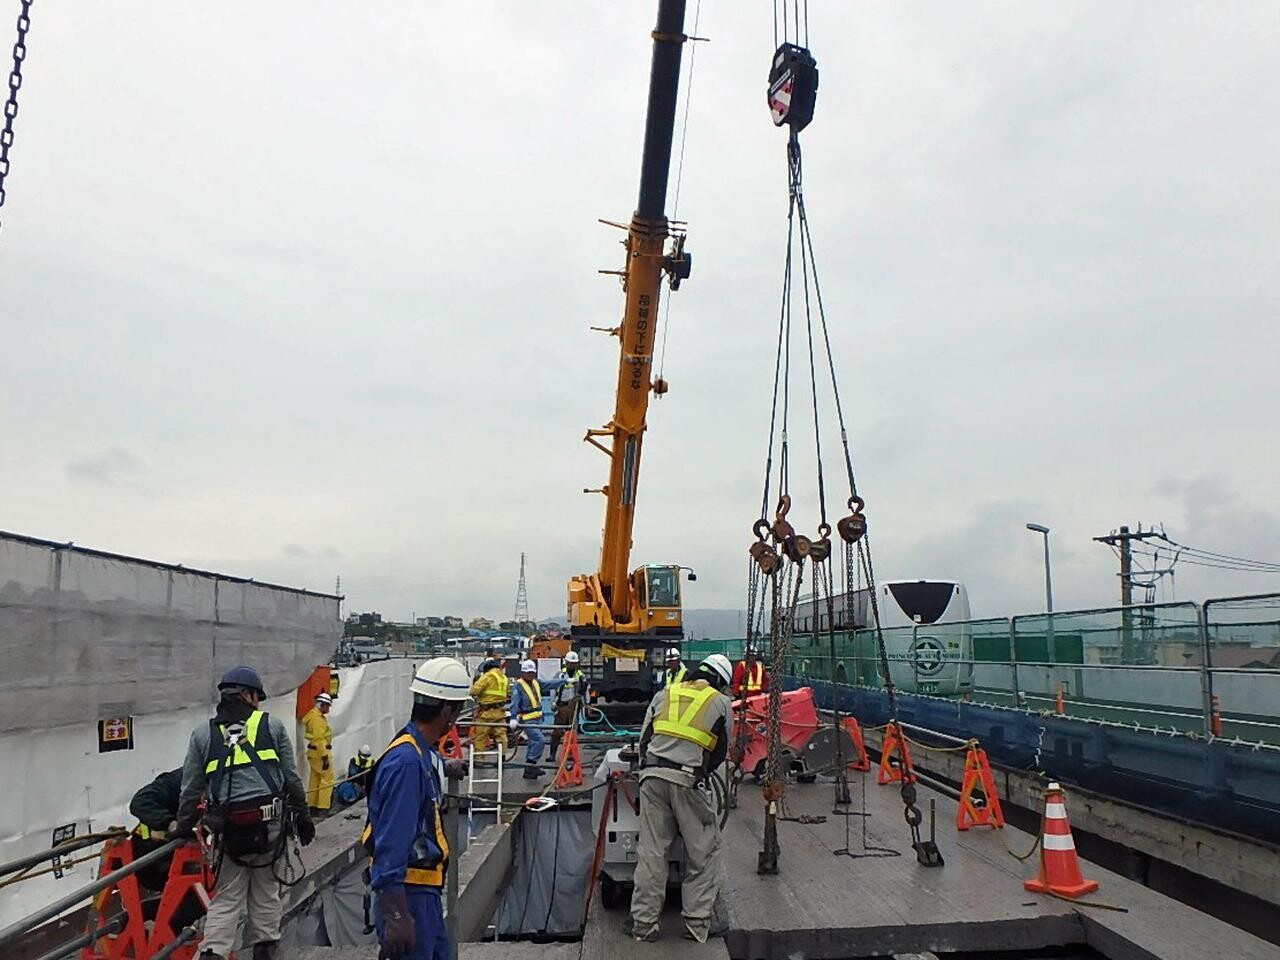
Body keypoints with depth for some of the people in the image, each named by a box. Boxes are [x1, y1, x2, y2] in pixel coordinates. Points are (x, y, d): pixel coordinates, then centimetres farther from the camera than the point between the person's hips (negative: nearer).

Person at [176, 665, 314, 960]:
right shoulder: (271, 724, 3)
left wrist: (183, 826, 23)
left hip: (229, 828, 1)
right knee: (265, 890, 15)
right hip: (271, 822, -1)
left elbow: (191, 789, 9)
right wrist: (303, 815, 14)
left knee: (227, 896, 11)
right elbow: (291, 777, 5)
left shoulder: (203, 733, 7)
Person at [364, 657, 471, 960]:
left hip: (426, 892, 10)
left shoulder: (422, 752, 6)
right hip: (408, 895, -10)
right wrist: (395, 915, -30)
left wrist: (446, 768, 51)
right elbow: (392, 842, -28)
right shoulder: (406, 762, -24)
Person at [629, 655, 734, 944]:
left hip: (652, 775, 3)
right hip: (689, 779, -3)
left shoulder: (665, 693, 18)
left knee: (650, 850, 8)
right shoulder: (721, 703, 11)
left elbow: (644, 737, 17)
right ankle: (698, 922, 11)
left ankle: (644, 923, 11)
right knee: (703, 852, 11)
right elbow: (721, 751, 15)